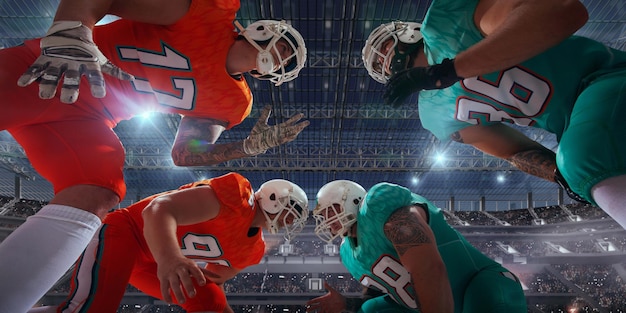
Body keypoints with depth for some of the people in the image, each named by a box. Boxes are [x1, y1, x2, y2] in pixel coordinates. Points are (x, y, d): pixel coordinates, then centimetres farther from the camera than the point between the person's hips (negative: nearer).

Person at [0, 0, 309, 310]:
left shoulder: (233, 102, 7)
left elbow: (184, 154, 5)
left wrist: (251, 145, -5)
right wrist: (70, 36, -28)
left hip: (86, 115, 3)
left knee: (94, 200, -19)